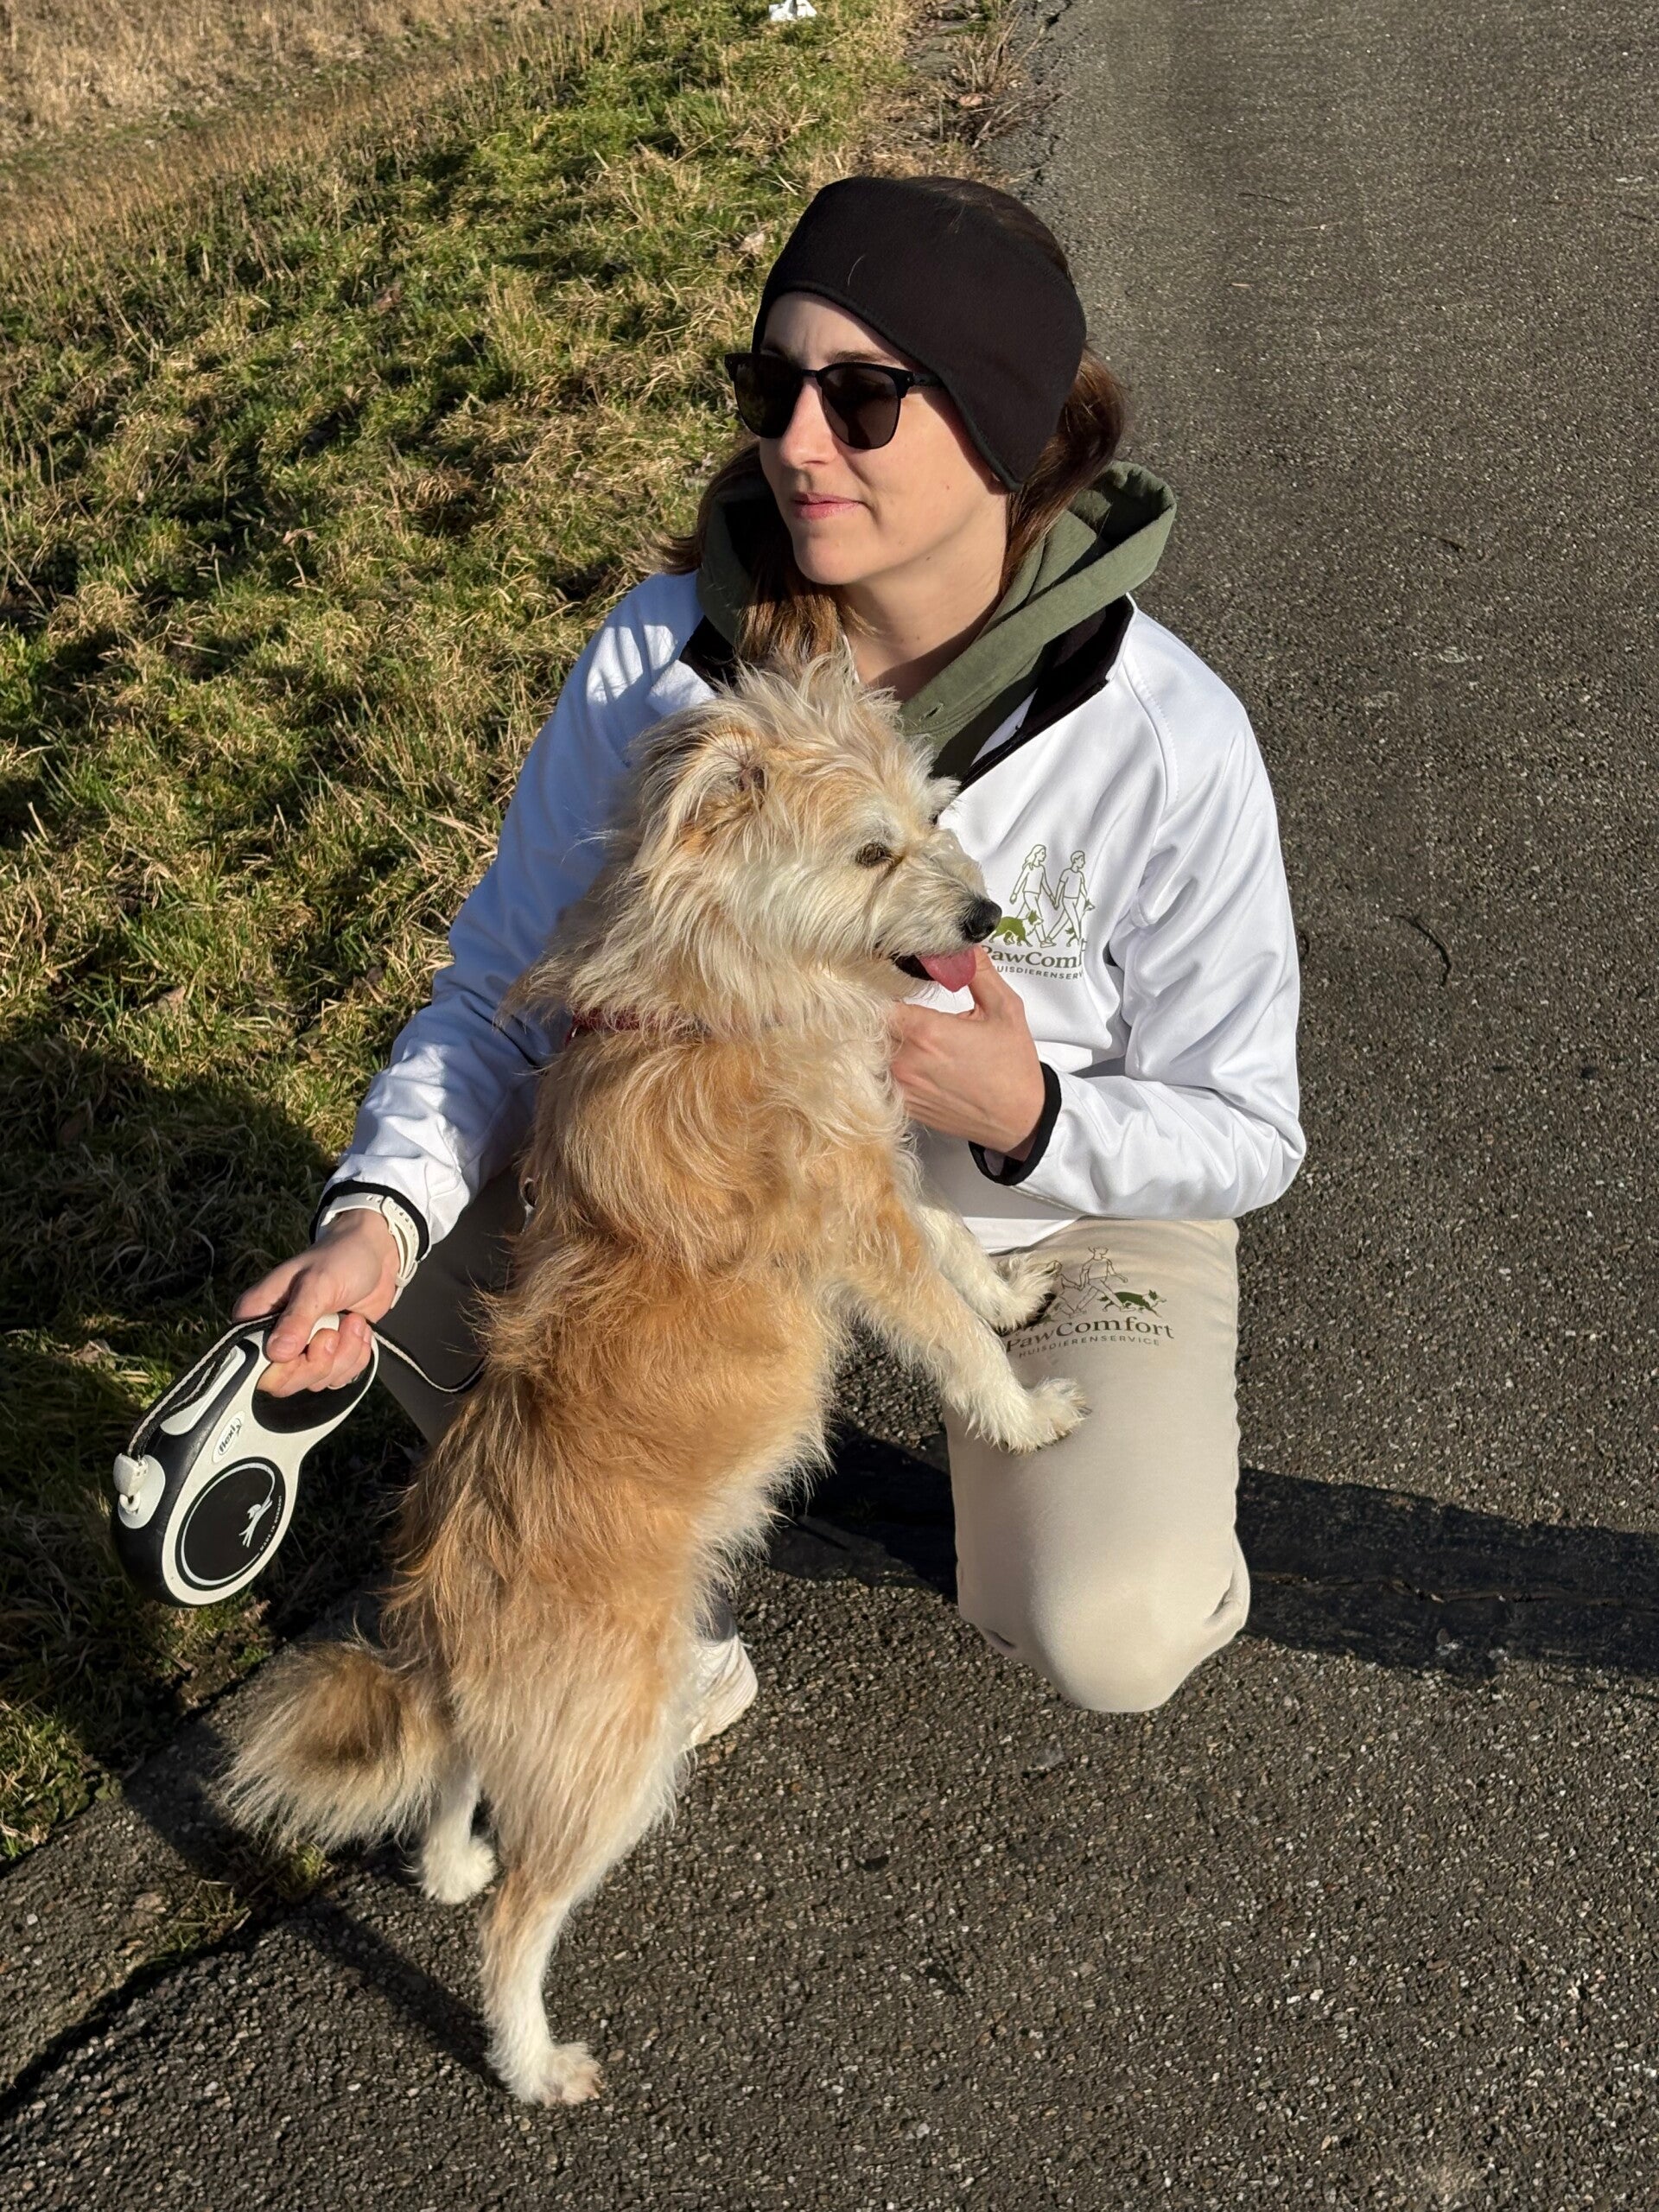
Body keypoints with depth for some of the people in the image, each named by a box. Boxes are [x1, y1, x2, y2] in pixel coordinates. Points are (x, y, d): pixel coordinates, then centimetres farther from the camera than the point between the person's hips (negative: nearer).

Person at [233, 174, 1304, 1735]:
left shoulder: (1168, 744, -26)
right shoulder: (658, 658, -20)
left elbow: (1242, 1135, -16)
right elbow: (500, 992, -12)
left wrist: (1028, 1120, -36)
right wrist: (377, 1212, -31)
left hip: (1068, 1212, -2)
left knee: (1102, 1641, -24)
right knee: (430, 1283, -18)